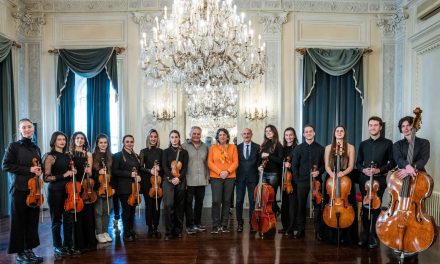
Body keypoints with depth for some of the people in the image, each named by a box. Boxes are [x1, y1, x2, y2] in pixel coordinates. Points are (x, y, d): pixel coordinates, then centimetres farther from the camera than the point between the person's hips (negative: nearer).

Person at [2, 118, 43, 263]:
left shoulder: (36, 148, 13)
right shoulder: (14, 146, -2)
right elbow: (6, 165, -9)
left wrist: (39, 172, 1)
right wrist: (28, 170, -16)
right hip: (19, 188, -5)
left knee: (33, 220, 8)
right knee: (19, 221, 2)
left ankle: (29, 249, 19)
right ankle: (20, 252, 13)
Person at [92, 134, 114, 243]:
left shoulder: (110, 157, 8)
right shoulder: (93, 156, -3)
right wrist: (98, 172, -19)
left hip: (108, 188, 4)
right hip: (97, 188, -3)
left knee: (107, 211, 9)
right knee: (98, 212, 1)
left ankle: (105, 232, 21)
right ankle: (99, 233, 12)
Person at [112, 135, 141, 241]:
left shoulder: (136, 156, 14)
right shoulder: (118, 155, -3)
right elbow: (115, 171, -11)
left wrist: (138, 176, -1)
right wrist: (130, 174, -18)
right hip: (124, 187, -5)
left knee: (133, 210, 9)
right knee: (126, 210, -1)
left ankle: (131, 231, 22)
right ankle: (126, 234, 11)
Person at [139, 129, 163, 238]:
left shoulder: (161, 151, 6)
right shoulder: (144, 151, 3)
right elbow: (141, 167, 1)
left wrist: (159, 168, -11)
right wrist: (150, 170, -14)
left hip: (158, 181, 1)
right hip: (147, 181, -1)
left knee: (157, 205, 2)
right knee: (149, 205, 0)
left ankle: (156, 228, 14)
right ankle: (150, 228, 12)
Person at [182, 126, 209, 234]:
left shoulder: (205, 147, 11)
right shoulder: (184, 146, -3)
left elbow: (207, 163, 13)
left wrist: (207, 177, 9)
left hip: (201, 180, 4)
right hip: (189, 180, -4)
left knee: (199, 202, 13)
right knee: (188, 202, 2)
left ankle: (198, 223, 27)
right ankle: (189, 225, 12)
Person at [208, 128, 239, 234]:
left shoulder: (233, 147, 7)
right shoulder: (213, 147, 6)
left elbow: (235, 162, 2)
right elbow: (210, 163, 0)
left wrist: (228, 171, -12)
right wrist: (219, 172, -12)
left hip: (230, 177, 1)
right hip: (216, 177, -1)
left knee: (226, 201, 6)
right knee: (216, 201, -6)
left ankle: (224, 225, 14)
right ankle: (215, 225, 3)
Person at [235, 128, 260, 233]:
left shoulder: (257, 147, 4)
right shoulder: (237, 147, 6)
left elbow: (260, 161, 4)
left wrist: (259, 167, -15)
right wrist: (235, 174, -4)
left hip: (252, 177, -1)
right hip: (240, 177, 1)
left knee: (253, 201, 4)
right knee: (239, 201, 3)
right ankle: (240, 223, 14)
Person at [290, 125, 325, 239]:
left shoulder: (320, 148, 6)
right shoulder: (298, 148, 6)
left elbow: (324, 164, 7)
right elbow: (294, 165, 4)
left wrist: (319, 171, -12)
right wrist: (297, 179, -2)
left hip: (316, 181, 0)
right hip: (302, 181, 0)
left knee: (318, 206, 0)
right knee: (300, 206, 6)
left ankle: (318, 231, 11)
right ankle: (300, 230, 17)